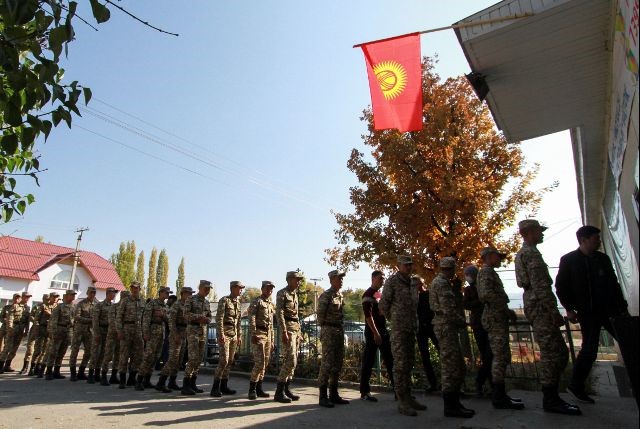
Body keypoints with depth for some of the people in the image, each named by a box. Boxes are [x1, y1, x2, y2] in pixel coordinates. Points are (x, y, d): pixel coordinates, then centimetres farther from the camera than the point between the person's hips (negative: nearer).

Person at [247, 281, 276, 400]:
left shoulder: (271, 305, 19)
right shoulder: (256, 301, -3)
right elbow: (251, 318, -15)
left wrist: (273, 341, 19)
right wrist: (253, 334, -25)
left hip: (268, 335, 8)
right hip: (259, 334, -7)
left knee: (265, 364, 8)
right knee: (259, 363, -12)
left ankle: (259, 388, 17)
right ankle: (252, 389, -2)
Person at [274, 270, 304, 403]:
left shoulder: (295, 294, 18)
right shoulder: (282, 293, -7)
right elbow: (279, 313, -16)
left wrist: (299, 332, 17)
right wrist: (284, 332, -23)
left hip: (296, 328, 9)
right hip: (288, 327, -9)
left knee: (293, 360, 9)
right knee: (290, 360, -12)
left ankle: (286, 389, 17)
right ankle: (279, 392, -5)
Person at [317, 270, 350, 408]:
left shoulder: (341, 295, 14)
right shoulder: (326, 295, -10)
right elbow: (320, 315, -8)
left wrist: (341, 330, 13)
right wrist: (325, 330, -2)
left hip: (340, 332, 8)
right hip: (329, 332, -8)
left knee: (338, 363, 11)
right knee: (327, 363, -6)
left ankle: (334, 394, 20)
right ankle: (323, 396, 1)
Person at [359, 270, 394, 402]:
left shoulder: (381, 294, 16)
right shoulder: (368, 294, -9)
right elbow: (368, 315, -17)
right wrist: (375, 333, -21)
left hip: (383, 330, 8)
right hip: (372, 332, -8)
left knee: (390, 360, 9)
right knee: (368, 362, 0)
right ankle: (364, 392, 8)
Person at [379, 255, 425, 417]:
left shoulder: (412, 283, 15)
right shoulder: (392, 281, -8)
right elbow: (383, 305, -7)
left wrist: (413, 324, 17)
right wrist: (394, 321, 2)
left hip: (411, 329, 8)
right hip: (398, 329, -8)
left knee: (408, 364, 12)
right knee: (400, 364, -6)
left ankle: (408, 397, 21)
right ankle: (402, 402, -1)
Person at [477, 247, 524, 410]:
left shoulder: (490, 272, 23)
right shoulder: (486, 271, -9)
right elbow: (486, 294, -24)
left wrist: (507, 311, 16)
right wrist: (506, 309, -17)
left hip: (498, 318, 10)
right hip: (495, 318, -10)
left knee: (502, 357, 12)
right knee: (500, 357, -10)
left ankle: (499, 394, 18)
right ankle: (499, 397, -7)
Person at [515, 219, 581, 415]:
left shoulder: (523, 253, 21)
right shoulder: (532, 253, -12)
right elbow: (540, 286, -20)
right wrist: (554, 311, -19)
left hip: (534, 307, 11)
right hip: (541, 307, -10)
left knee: (559, 353, 14)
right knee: (551, 354, -6)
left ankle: (552, 397, 18)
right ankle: (550, 400, 0)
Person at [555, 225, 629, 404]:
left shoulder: (603, 258, 12)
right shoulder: (568, 260, -4)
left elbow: (614, 284, 16)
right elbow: (560, 287, -5)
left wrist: (623, 308, 13)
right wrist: (569, 309, -13)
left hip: (610, 310, 6)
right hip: (588, 313, -6)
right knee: (589, 350, -4)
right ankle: (576, 386, 11)